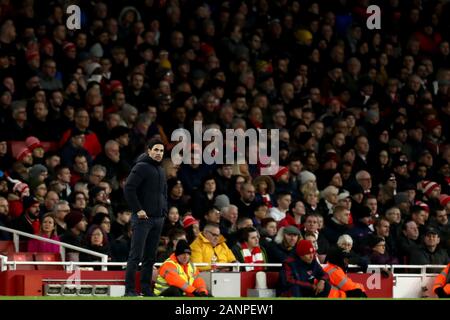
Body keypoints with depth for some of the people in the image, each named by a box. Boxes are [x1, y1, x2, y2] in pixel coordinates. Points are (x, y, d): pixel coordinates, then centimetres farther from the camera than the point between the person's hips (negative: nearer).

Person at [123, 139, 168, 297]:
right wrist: (138, 209, -17)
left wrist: (164, 210, 15)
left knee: (150, 256, 10)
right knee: (136, 255, -8)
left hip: (158, 219, 8)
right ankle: (130, 289, -7)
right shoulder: (141, 167, -9)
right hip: (143, 218, -8)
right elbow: (128, 189, -16)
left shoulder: (161, 171, 17)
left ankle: (146, 287, 15)